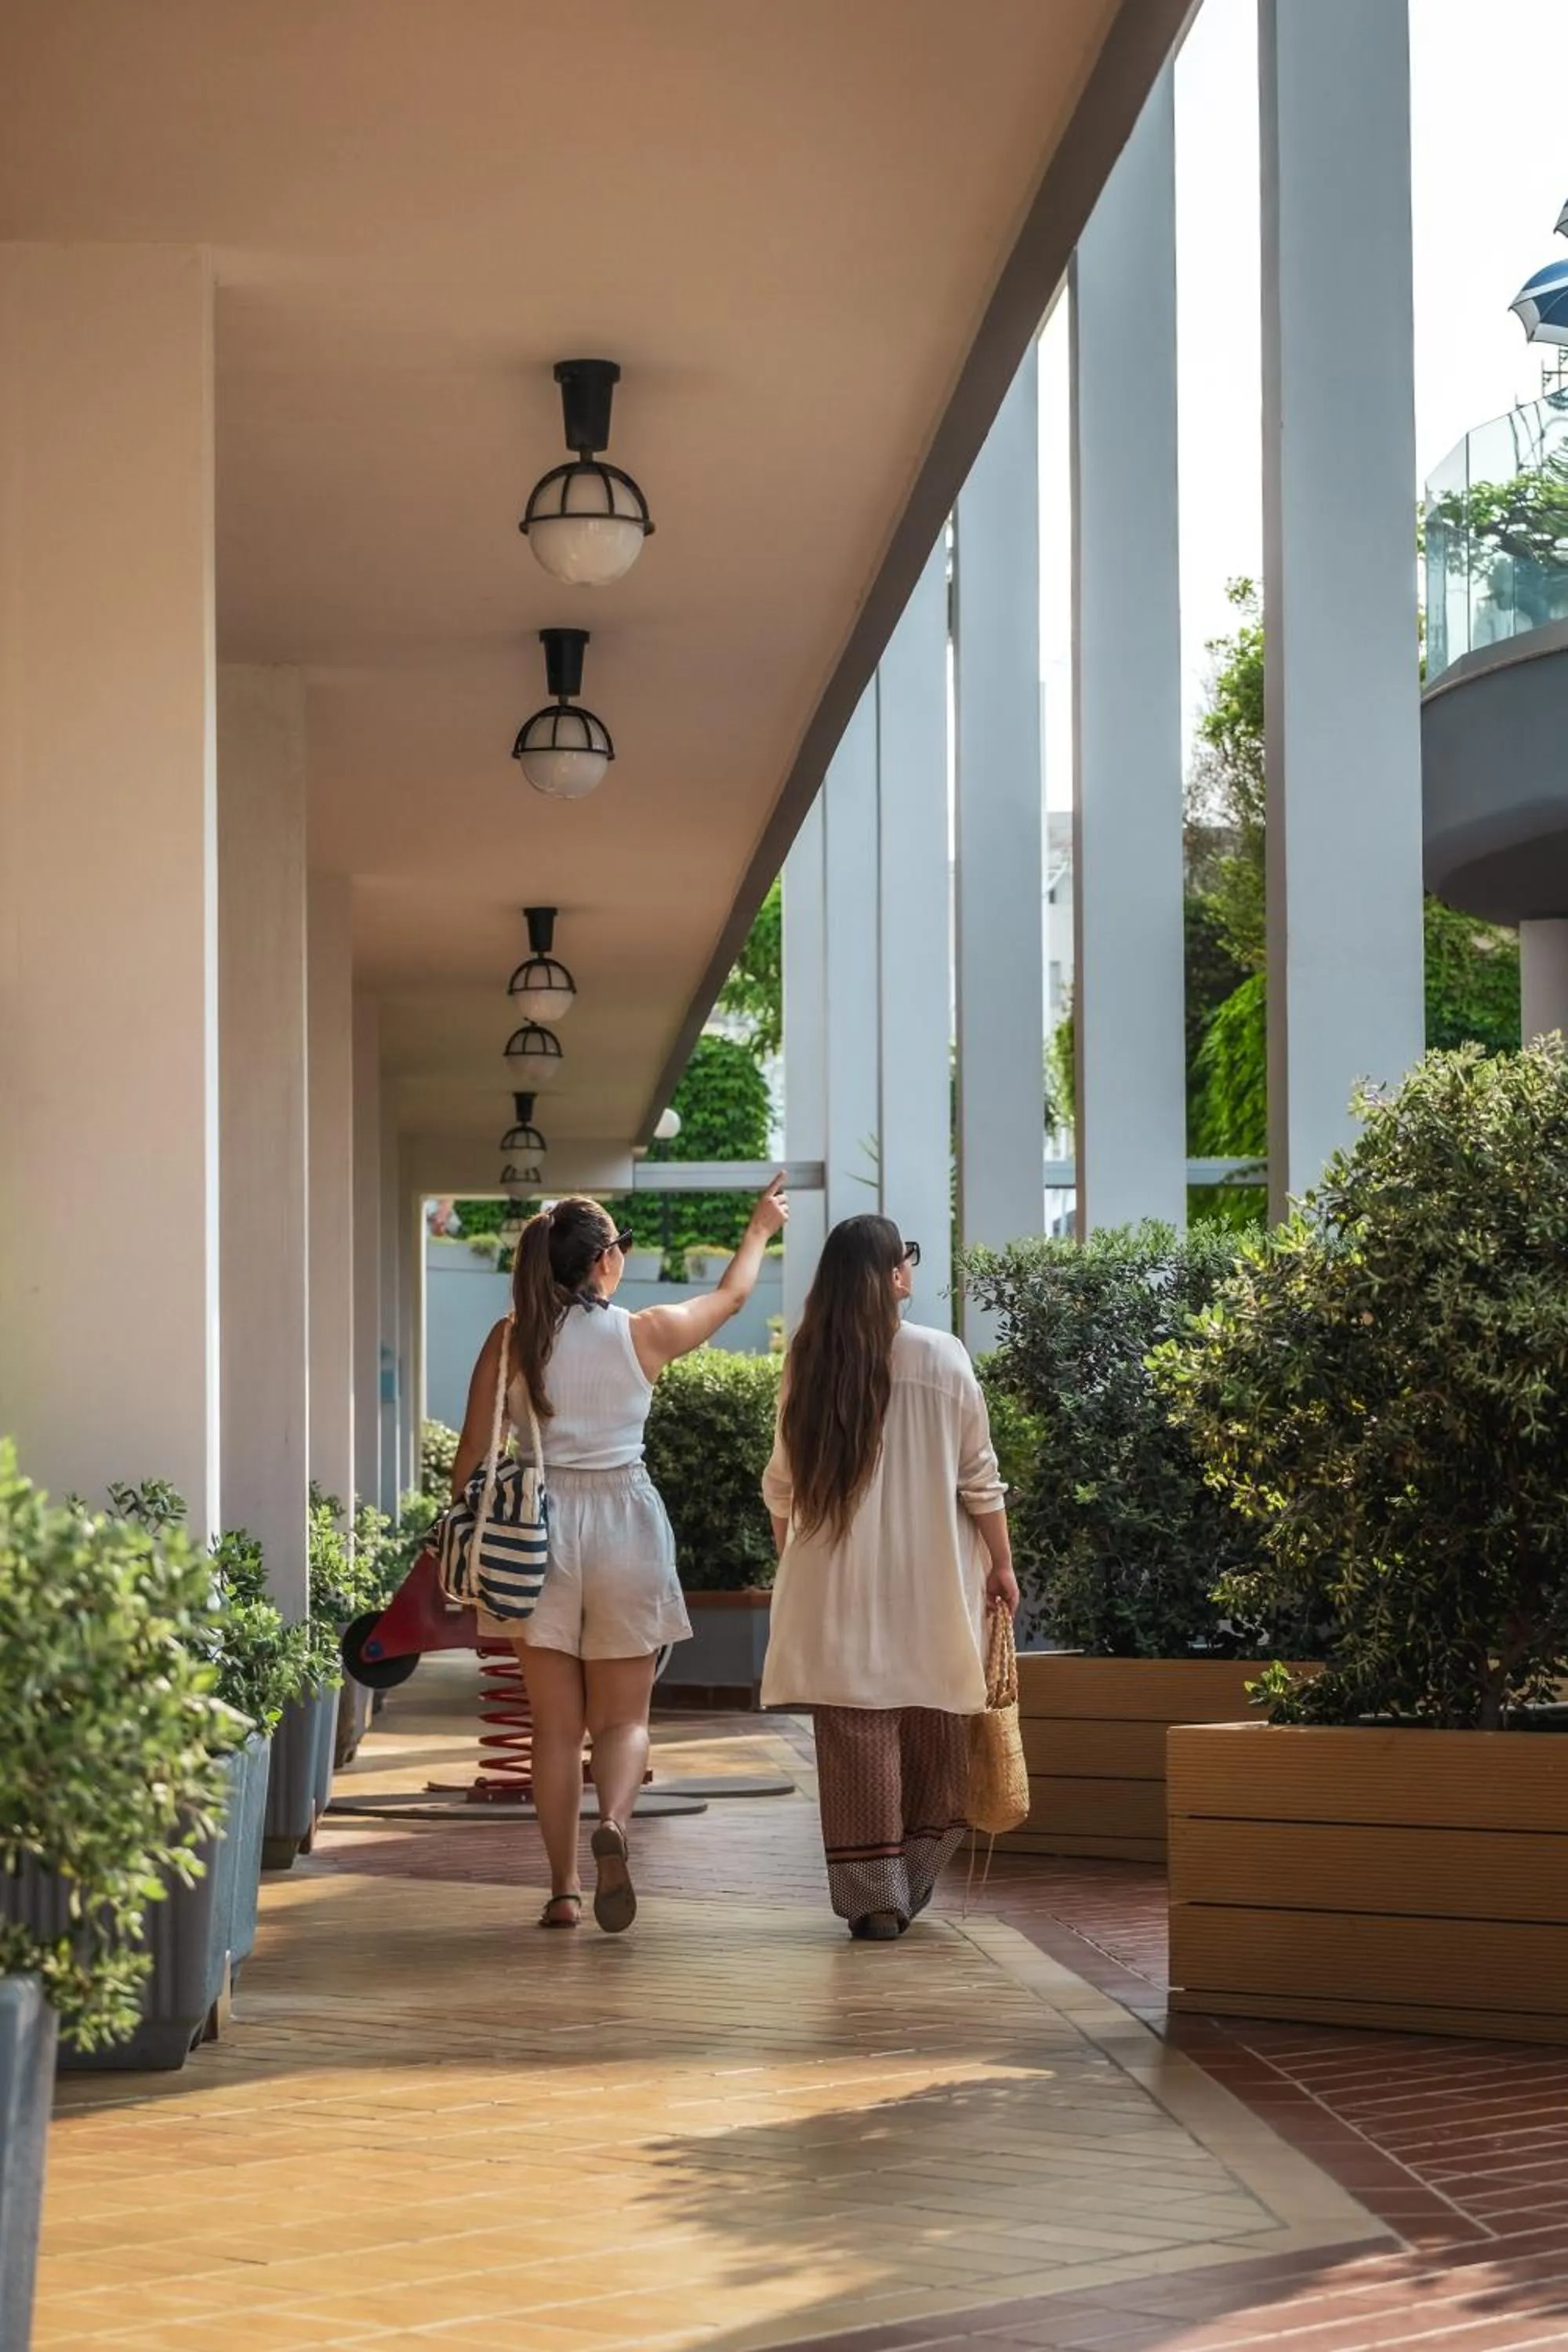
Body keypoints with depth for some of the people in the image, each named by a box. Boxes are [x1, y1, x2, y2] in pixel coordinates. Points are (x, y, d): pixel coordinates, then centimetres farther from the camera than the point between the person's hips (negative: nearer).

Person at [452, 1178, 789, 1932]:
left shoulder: (511, 1340, -2)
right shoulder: (644, 1333, -2)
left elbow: (473, 1455, -1)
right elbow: (731, 1294, 16)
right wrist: (761, 1229, 34)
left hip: (537, 1526, 1)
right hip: (622, 1523, -1)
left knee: (555, 1723, 9)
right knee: (623, 1718, 6)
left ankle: (563, 1888, 9)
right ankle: (613, 1823, -24)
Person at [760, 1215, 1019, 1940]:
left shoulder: (808, 1363, -1)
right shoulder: (940, 1357, -7)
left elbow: (783, 1484, 5)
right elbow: (979, 1477, -3)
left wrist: (790, 1566, 18)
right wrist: (1001, 1564, 8)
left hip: (837, 1583, 1)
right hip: (931, 1583, -1)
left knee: (857, 1739, 3)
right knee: (934, 1735, 13)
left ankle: (873, 1897, 2)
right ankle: (913, 1881, 19)